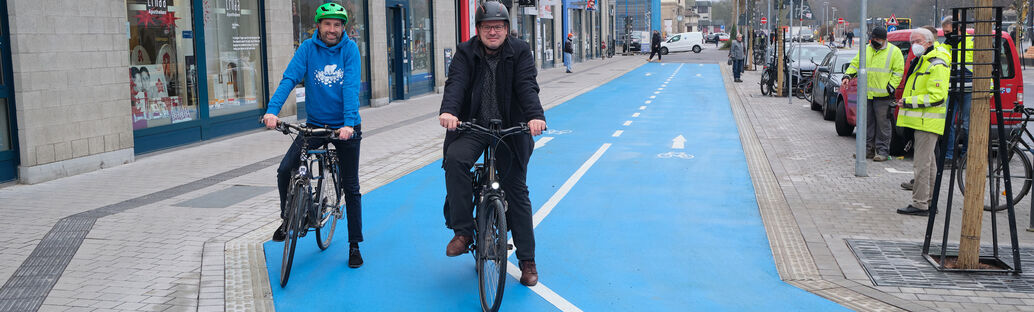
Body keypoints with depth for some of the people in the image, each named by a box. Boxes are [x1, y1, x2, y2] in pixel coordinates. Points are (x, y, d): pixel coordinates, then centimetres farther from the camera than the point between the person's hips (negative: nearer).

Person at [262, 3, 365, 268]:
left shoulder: (349, 49, -7)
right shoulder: (308, 48, -4)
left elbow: (351, 87, -17)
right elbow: (289, 78, -14)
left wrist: (349, 123, -29)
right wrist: (272, 110, -30)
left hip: (345, 127, -1)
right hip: (315, 124, 2)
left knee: (350, 187, 4)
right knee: (285, 170, -13)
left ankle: (354, 245, 16)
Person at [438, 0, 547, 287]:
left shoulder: (520, 52, 0)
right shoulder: (466, 53, 1)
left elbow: (527, 86, -14)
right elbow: (456, 83, -15)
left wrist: (535, 116, -33)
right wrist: (449, 111, -36)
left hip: (510, 129, 0)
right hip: (472, 127, 0)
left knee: (517, 191, 2)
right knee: (455, 159, -31)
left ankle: (527, 260, 13)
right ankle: (462, 231, -20)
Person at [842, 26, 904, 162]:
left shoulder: (894, 52, 0)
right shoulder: (866, 50, 13)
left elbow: (898, 71, -2)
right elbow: (855, 64, 15)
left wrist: (891, 87, -11)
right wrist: (848, 75, -3)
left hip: (883, 95, -5)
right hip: (866, 94, 5)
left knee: (883, 124, -2)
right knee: (867, 122, 9)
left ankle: (882, 151, 3)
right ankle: (868, 149, 17)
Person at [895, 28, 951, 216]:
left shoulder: (937, 66, -16)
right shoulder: (920, 61, 18)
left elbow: (937, 96, -23)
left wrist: (909, 102, -20)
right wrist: (907, 101, 18)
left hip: (928, 121, -11)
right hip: (922, 121, 11)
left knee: (921, 163, -9)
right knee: (928, 162, 15)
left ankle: (920, 204, -6)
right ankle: (929, 202, 23)